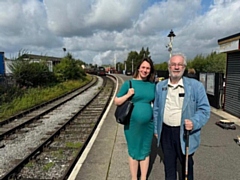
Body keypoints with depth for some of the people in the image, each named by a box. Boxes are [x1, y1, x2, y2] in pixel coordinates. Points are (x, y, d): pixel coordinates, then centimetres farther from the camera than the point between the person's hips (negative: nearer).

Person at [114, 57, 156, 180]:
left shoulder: (152, 85, 2)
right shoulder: (128, 83, -5)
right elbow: (116, 102, -2)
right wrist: (128, 95, -17)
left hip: (148, 124, 2)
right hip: (132, 124, -2)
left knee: (145, 152, 16)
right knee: (133, 152, 13)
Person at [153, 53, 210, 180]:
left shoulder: (195, 86, -9)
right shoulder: (160, 86, 3)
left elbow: (204, 109, -7)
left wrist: (194, 122, -24)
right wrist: (156, 129, 10)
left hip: (185, 133, -2)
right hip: (166, 131, 3)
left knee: (186, 164, 19)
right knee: (168, 164, 20)